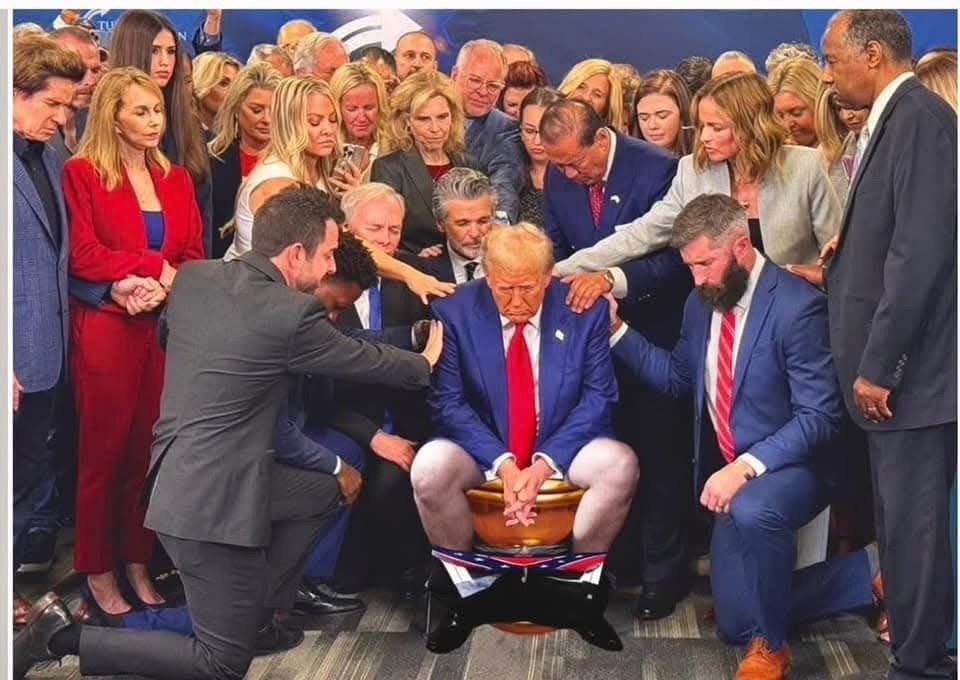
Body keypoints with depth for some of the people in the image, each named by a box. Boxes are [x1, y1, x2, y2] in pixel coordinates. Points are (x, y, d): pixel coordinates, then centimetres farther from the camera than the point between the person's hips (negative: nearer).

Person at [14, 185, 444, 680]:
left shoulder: (191, 277, 2)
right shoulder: (293, 313, -18)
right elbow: (367, 361, -2)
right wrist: (424, 363, 19)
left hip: (176, 474, 9)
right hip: (211, 501, -9)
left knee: (327, 493, 23)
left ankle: (254, 614, 27)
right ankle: (65, 635, 1)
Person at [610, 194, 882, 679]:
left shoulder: (797, 307, -19)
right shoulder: (700, 303, 4)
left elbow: (819, 417, -22)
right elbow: (676, 378, 16)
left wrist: (746, 466, -33)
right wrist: (615, 328, 4)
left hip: (789, 467, -7)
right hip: (732, 474, 8)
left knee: (753, 509, -43)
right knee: (735, 625, 8)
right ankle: (870, 570, 22)